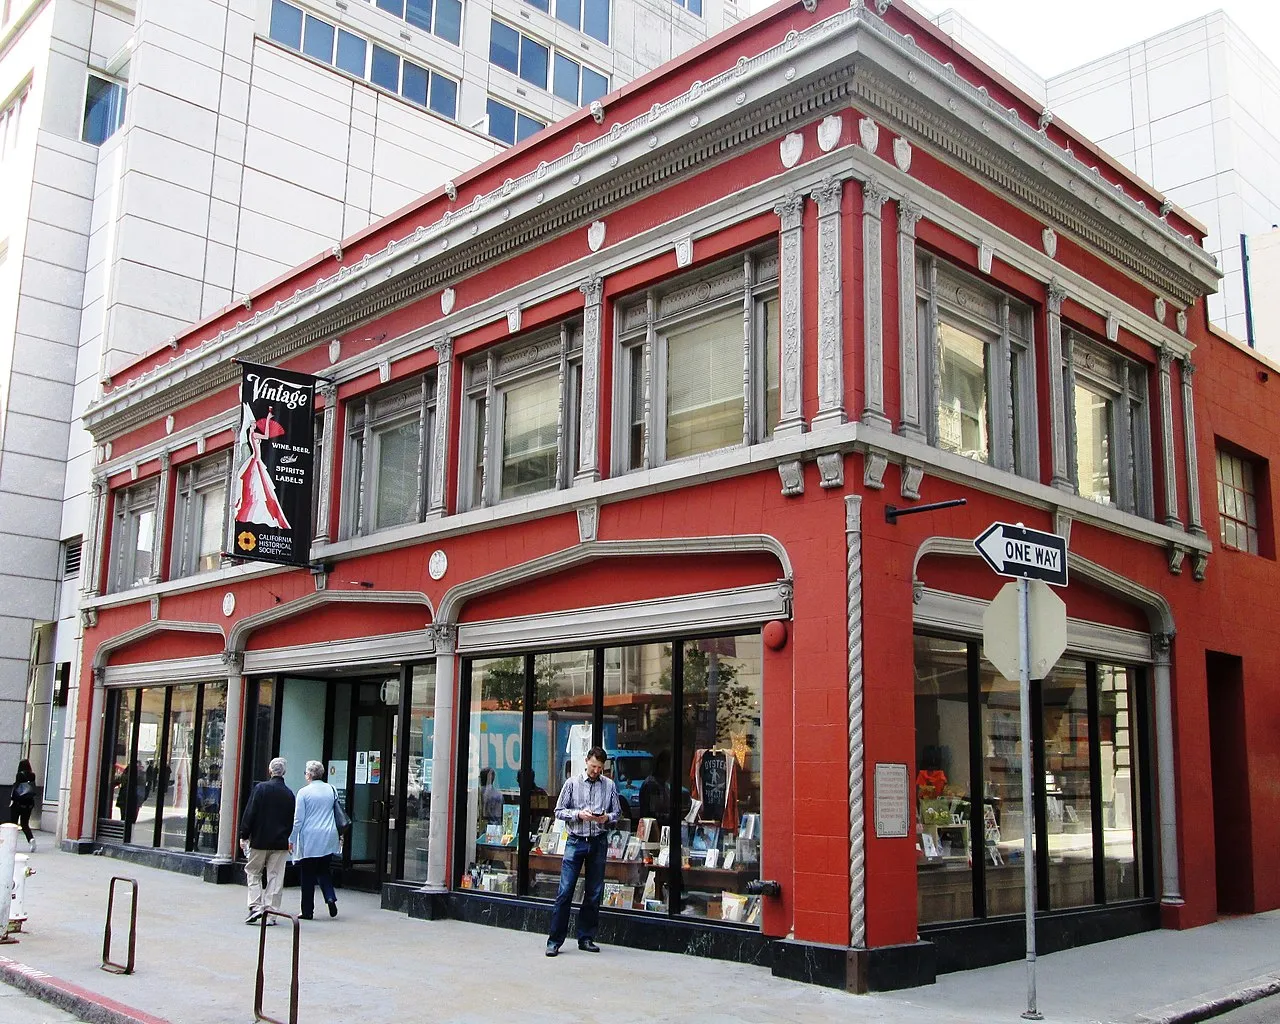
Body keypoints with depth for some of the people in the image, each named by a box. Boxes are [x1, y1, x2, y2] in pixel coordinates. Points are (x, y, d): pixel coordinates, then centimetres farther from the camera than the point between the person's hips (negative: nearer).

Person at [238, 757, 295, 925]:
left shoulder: (261, 788, -8)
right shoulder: (289, 794, 4)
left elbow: (250, 813, -9)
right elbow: (292, 819, 10)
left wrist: (244, 835, -2)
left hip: (260, 840, -3)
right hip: (280, 842, 3)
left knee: (253, 873, 12)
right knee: (275, 877, 6)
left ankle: (255, 906, -1)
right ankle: (270, 913, 6)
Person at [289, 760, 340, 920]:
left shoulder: (304, 792, -8)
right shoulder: (332, 790, 4)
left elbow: (298, 819, -7)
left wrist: (292, 840, 1)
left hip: (309, 839, -4)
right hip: (328, 839, 4)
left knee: (307, 875, 5)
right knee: (323, 870, 17)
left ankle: (307, 911, 8)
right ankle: (330, 897, -5)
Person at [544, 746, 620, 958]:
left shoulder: (609, 785, 6)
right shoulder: (572, 783, 2)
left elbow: (617, 813, 10)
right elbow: (559, 811, 2)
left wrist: (607, 818, -12)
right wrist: (579, 815, -13)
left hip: (599, 843, 2)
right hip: (576, 842, -2)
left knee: (594, 894, 7)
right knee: (565, 892, -5)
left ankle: (586, 938, 18)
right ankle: (554, 940, 0)